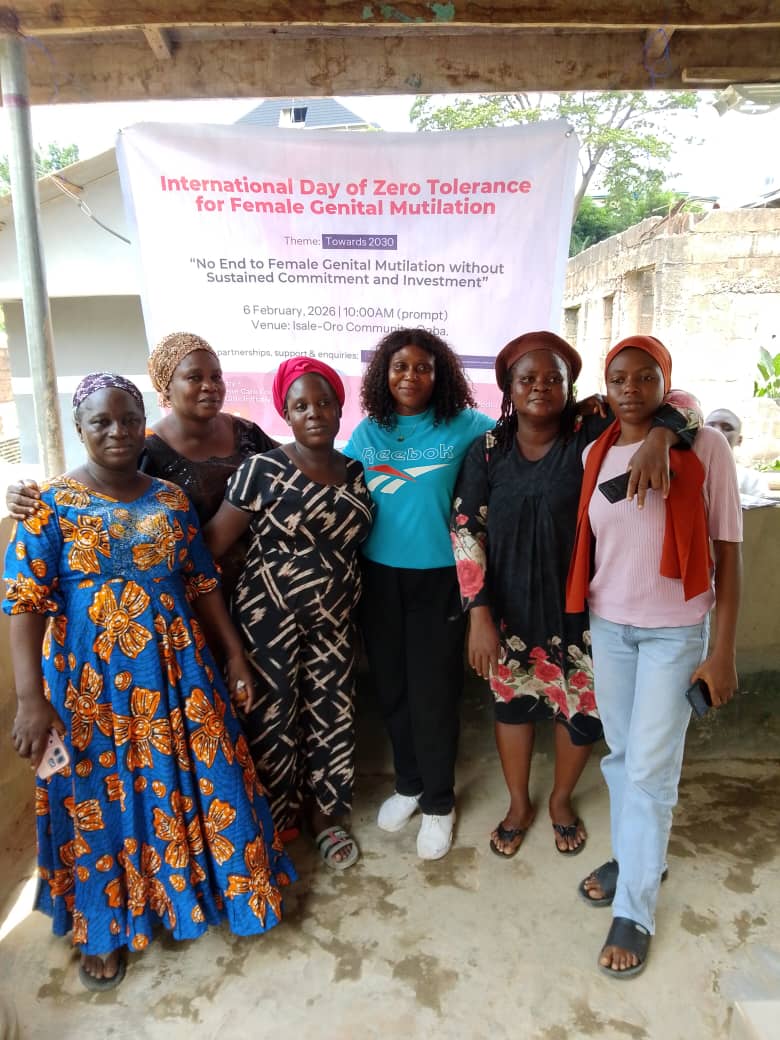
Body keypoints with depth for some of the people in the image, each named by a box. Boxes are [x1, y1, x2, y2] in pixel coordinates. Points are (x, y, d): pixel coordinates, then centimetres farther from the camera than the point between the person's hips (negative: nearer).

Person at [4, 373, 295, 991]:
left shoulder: (171, 499, 4)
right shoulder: (51, 505, -7)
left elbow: (203, 584, 7)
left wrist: (235, 655, 5)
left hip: (177, 669, 3)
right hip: (91, 680, -3)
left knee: (198, 782, 11)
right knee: (103, 796, 11)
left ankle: (204, 882, 38)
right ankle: (106, 926, 36)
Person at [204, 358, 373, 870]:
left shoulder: (356, 473, 4)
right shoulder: (262, 470, -11)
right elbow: (214, 541, -11)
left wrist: (354, 613, 9)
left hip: (334, 619, 4)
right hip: (270, 617, -4)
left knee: (331, 715, 14)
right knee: (273, 718, 8)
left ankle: (326, 817, 37)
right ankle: (272, 824, 32)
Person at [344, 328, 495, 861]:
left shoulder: (464, 427, -5)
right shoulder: (367, 433, 4)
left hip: (439, 578, -3)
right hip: (379, 576, 3)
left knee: (433, 692, 4)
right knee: (392, 687, 14)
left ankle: (439, 802, 26)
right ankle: (408, 783, 37)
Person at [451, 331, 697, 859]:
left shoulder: (592, 433, -10)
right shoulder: (488, 449, -6)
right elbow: (466, 531, -6)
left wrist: (658, 438, -34)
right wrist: (479, 613, -10)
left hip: (578, 608, -1)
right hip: (508, 607, 1)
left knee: (581, 707, 13)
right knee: (512, 704, 17)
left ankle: (562, 800, 45)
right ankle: (519, 804, 44)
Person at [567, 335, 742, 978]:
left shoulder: (705, 449, -10)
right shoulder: (595, 454, 1)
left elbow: (728, 551, -8)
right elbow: (587, 544, 8)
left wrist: (723, 649, -9)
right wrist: (577, 620, 8)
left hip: (675, 630, -3)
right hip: (607, 624, 4)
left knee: (650, 768, 2)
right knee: (621, 752, 15)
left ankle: (635, 911, 18)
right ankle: (635, 855, 38)